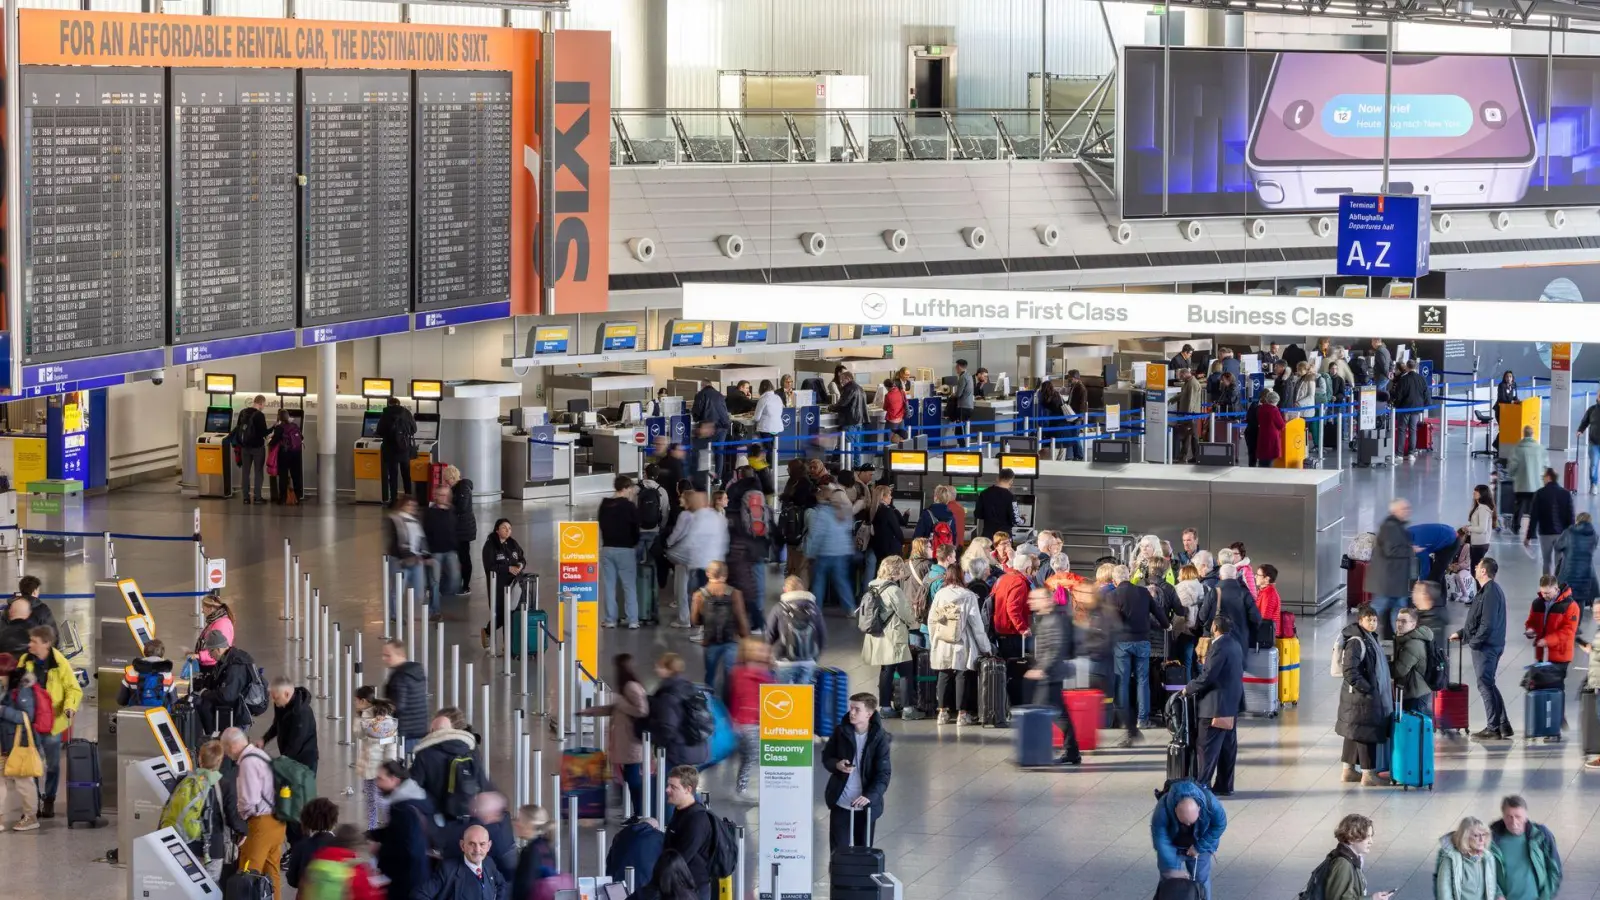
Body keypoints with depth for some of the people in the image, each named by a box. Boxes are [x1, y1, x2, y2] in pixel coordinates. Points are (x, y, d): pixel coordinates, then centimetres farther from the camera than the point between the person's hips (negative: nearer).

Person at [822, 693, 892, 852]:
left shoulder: (879, 738, -9)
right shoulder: (841, 732, -1)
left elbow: (883, 774, -11)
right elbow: (826, 757, 10)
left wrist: (870, 796, -27)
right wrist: (837, 765, -14)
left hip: (866, 804, -2)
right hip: (840, 802, 2)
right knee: (839, 850, 2)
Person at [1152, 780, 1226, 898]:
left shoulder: (1211, 803, -35)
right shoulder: (1162, 809, -40)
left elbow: (1220, 825, -16)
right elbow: (1161, 841, -32)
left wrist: (1200, 847, -19)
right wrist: (1172, 869, -32)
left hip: (1200, 844, 1)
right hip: (1172, 847, -1)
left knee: (1201, 880, 6)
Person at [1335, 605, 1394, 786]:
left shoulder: (1370, 638, 13)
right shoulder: (1356, 641, -18)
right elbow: (1349, 669, -24)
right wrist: (1364, 688, -21)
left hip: (1372, 694, 10)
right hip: (1362, 696, -10)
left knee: (1353, 733, 15)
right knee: (1367, 733, -5)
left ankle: (1349, 770, 23)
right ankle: (1368, 773, 1)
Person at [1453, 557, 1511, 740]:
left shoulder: (1490, 592, -18)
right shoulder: (1490, 590, 15)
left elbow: (1488, 624, -24)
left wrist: (1474, 642, -16)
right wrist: (1462, 633, 21)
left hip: (1485, 647, -10)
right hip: (1492, 646, 10)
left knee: (1485, 685, -5)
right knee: (1489, 685, 16)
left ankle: (1493, 728, -3)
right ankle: (1503, 725, 18)